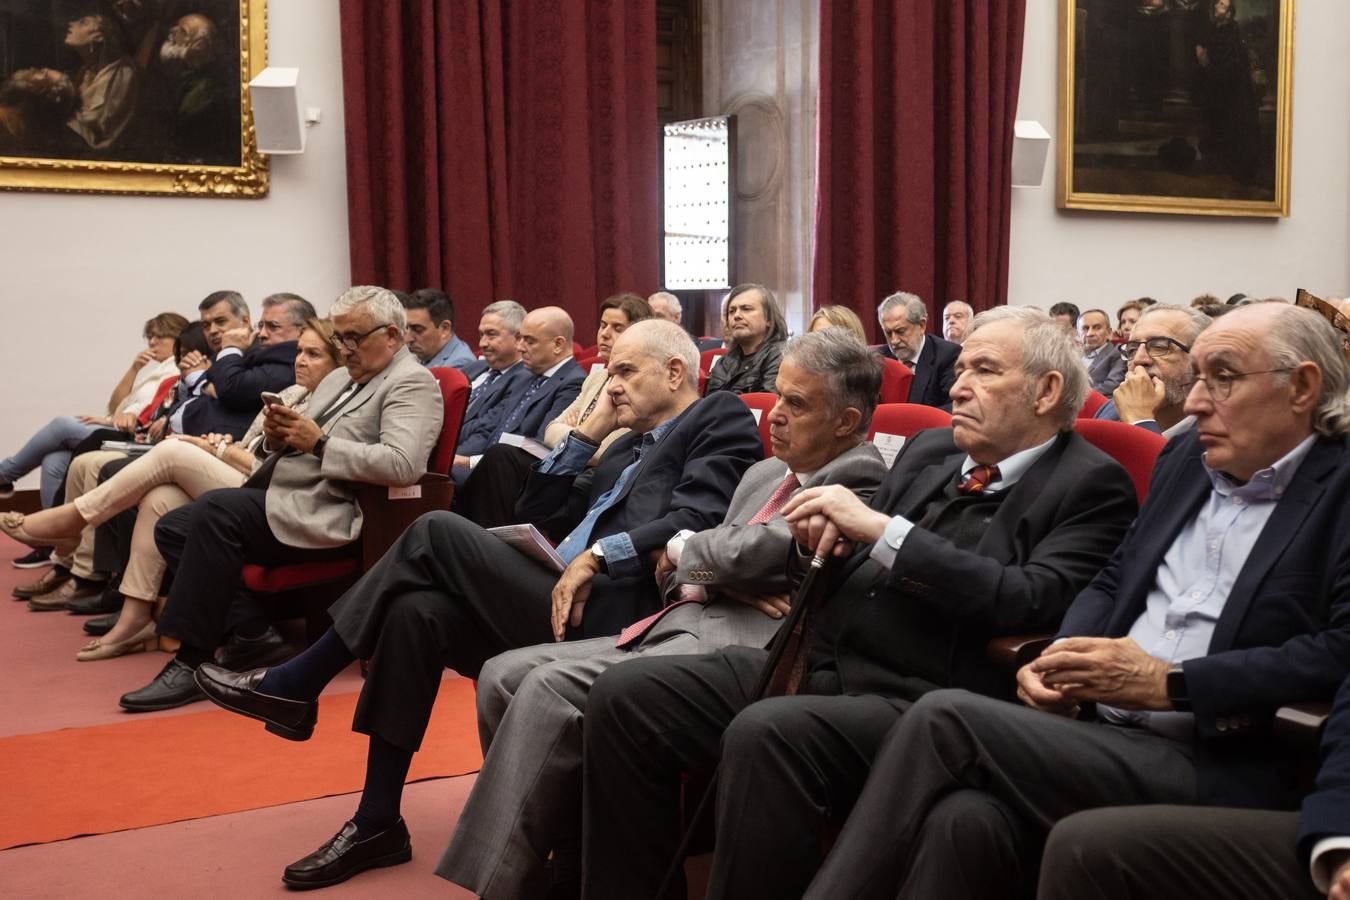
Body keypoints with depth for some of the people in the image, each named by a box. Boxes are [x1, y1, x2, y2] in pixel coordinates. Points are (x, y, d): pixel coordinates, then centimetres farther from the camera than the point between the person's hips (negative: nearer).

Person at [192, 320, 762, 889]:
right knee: (417, 610, -11)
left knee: (437, 533, -14)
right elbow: (536, 517, 23)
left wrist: (596, 556, -20)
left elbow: (694, 521, -15)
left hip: (605, 617, -8)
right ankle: (376, 824, -2)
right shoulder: (628, 447, 28)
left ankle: (294, 688, 0)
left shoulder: (721, 419, 3)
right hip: (558, 607, 8)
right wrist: (588, 433, 18)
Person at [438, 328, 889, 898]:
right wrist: (707, 579, -4)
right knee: (503, 674, -4)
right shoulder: (763, 475, 22)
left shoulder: (861, 483, -5)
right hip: (677, 627, 10)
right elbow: (675, 571, 20)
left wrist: (684, 547, 3)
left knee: (552, 687, -24)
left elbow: (753, 551, -18)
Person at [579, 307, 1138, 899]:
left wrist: (883, 530, -17)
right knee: (625, 693, -7)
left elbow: (1033, 602, -17)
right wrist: (819, 534, -1)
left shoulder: (1091, 486, -1)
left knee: (765, 734, -35)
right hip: (816, 664, 8)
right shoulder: (928, 450, 19)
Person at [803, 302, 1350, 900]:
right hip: (1102, 734, 5)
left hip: (1215, 769, -5)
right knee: (963, 817, -27)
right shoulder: (1187, 458, 18)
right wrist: (1058, 659, 0)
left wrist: (1168, 683, -15)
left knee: (944, 718, -23)